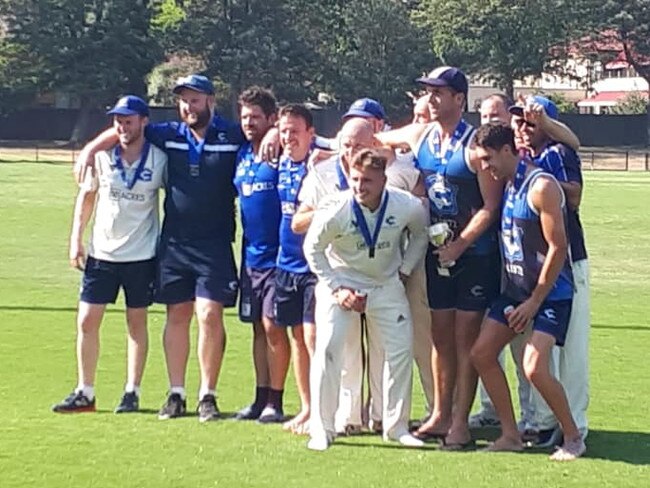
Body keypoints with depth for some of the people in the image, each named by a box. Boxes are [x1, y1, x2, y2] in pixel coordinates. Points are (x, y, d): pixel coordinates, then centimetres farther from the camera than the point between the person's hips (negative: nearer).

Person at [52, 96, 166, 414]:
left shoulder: (159, 159, -8)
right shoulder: (102, 155, -2)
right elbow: (87, 195, 8)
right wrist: (76, 238, 3)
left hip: (141, 255, -2)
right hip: (101, 252, 2)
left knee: (136, 322, 7)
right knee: (87, 321, 1)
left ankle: (132, 392, 16)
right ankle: (85, 393, 12)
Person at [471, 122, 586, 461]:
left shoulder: (541, 186, -18)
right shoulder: (507, 185, 8)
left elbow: (558, 247, -19)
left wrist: (535, 302, -16)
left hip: (551, 292, -9)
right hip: (515, 289, 9)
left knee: (534, 368, -18)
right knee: (481, 353, 4)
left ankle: (573, 438, 2)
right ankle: (510, 435, 14)